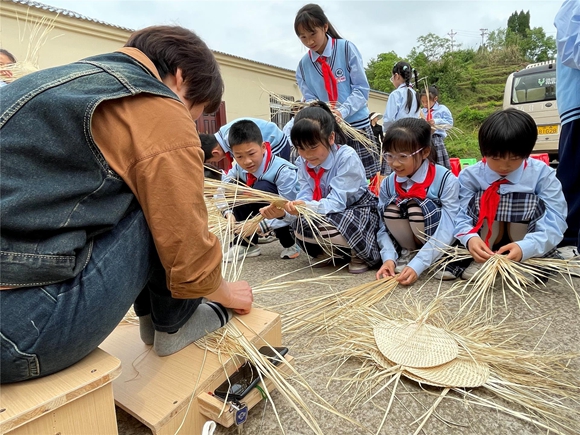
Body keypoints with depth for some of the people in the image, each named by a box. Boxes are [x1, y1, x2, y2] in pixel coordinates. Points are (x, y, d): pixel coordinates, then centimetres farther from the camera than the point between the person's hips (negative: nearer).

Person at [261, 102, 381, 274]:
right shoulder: (303, 162, -6)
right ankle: (328, 253, 9)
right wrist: (284, 211, -36)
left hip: (359, 211, -5)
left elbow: (337, 202, -30)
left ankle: (361, 254, -3)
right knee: (300, 226, -24)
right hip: (328, 214, 6)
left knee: (328, 229, -35)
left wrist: (308, 207, -49)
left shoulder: (346, 157, -24)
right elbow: (305, 199, -15)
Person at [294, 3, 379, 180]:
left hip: (356, 126, -2)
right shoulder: (303, 66, 5)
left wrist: (342, 112, -24)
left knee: (367, 179, -1)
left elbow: (362, 89, -6)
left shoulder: (346, 49, -2)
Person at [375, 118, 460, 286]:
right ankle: (409, 252, -1)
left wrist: (416, 265, -36)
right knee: (390, 209, -24)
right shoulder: (387, 184, -10)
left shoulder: (446, 180, -22)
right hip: (412, 240, 3)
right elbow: (383, 227, -10)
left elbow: (446, 231, -28)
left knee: (418, 208, -31)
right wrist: (389, 257, -28)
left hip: (441, 247, -3)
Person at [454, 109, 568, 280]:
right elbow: (461, 216, -19)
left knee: (533, 203, -26)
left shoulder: (542, 174, -13)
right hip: (486, 245, 0)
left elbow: (555, 222, -21)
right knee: (480, 201, -25)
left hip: (525, 246, 0)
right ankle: (482, 260, -15)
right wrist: (470, 238, -43)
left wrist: (525, 247, -41)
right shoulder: (470, 176, -12)